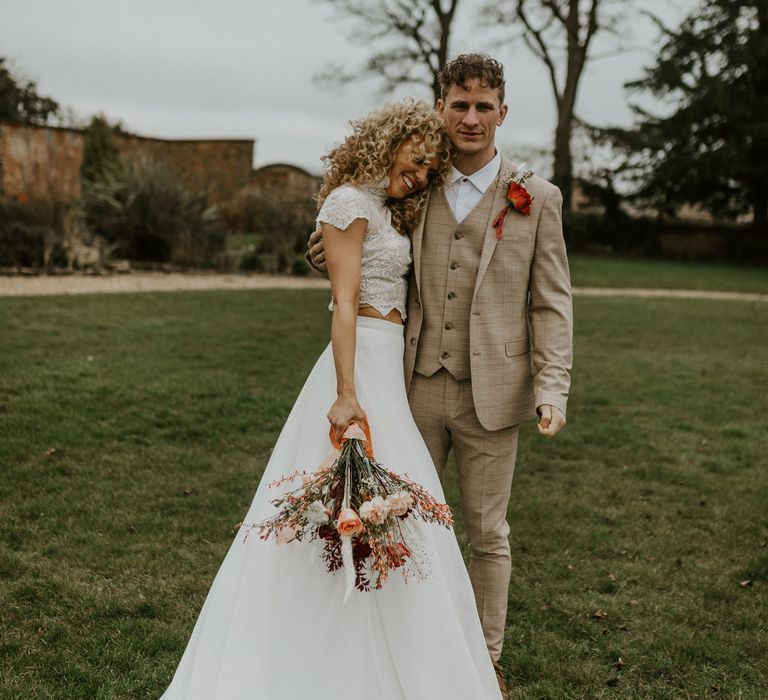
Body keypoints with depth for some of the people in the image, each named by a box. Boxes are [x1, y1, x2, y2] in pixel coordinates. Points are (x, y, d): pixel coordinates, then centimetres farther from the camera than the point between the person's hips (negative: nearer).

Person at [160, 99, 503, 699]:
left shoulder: (389, 211, 20)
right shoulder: (350, 201, -9)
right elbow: (344, 303, -18)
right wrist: (347, 394, -22)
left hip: (390, 369, 10)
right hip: (365, 367, -10)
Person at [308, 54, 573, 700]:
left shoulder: (537, 198, -1)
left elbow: (552, 304, -1)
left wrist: (553, 390, -12)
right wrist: (330, 258, -3)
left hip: (491, 393, -2)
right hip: (418, 387, 2)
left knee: (488, 533, 10)